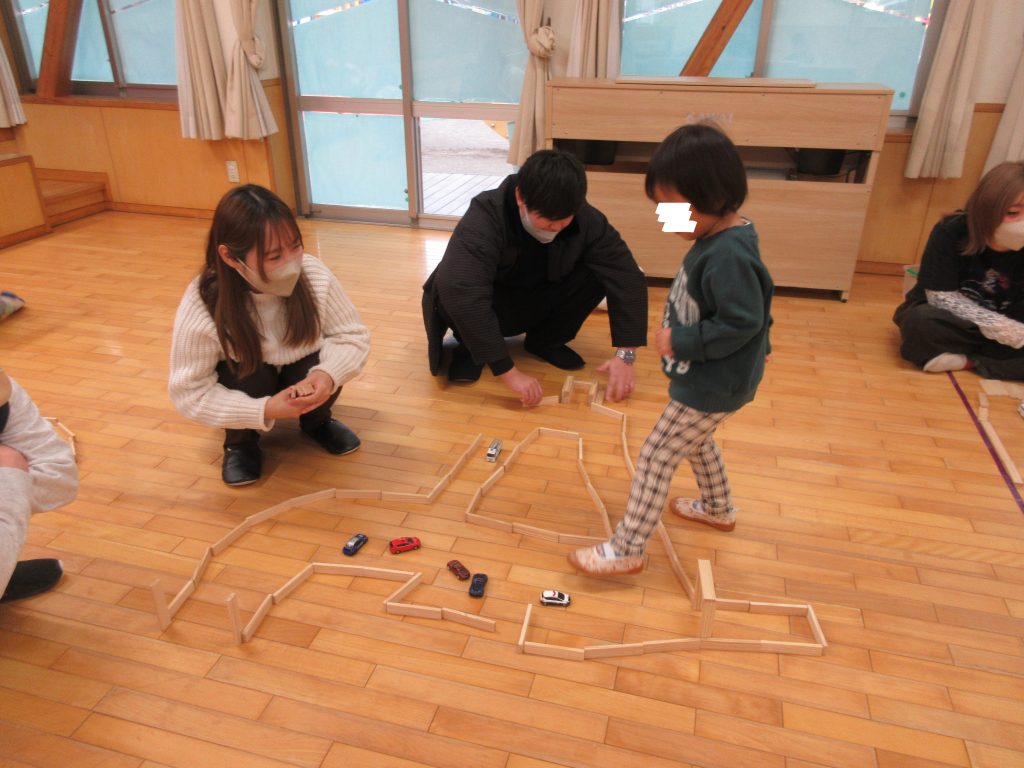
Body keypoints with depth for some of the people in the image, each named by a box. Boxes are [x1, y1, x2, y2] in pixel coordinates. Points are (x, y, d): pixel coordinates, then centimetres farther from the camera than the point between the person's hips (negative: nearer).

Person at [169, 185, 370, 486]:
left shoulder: (314, 275, -29)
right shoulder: (201, 307, -32)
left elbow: (354, 336, -19)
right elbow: (189, 394, -25)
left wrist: (327, 374, -41)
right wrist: (264, 410, -37)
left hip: (301, 374, 2)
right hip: (242, 382, -1)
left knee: (326, 369, -28)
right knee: (248, 376, -32)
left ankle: (316, 420, 7)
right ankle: (241, 441, 1)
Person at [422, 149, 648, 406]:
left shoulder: (586, 220, -21)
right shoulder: (484, 219, -33)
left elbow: (627, 278, -22)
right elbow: (462, 296, -45)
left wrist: (625, 354, -32)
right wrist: (509, 372, -46)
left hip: (539, 304, 3)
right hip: (489, 311, -3)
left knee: (599, 271, -22)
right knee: (449, 293, -36)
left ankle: (545, 340, 1)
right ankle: (471, 348, -3)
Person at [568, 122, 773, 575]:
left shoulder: (728, 256, -29)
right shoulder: (716, 238, 1)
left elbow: (741, 323, -30)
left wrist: (678, 342, -23)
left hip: (713, 386, -10)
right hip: (707, 379, 10)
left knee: (654, 460, -1)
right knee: (695, 440, 31)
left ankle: (626, 551, 12)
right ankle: (718, 509, 53)